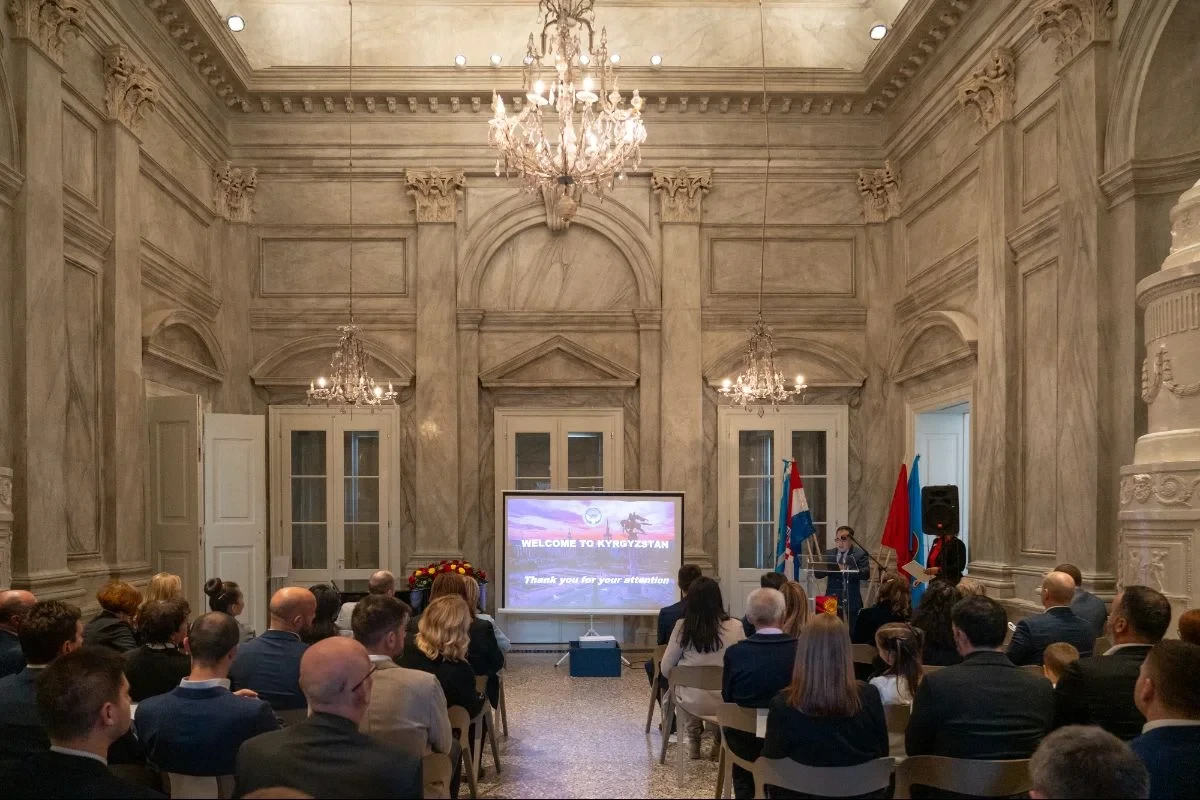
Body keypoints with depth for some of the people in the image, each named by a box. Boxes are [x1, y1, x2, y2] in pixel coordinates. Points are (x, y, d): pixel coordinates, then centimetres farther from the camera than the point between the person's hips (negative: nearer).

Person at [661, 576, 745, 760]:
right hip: (726, 701, 0)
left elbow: (666, 669, -5)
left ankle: (694, 741, 36)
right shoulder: (735, 627, -12)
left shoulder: (682, 627, -11)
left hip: (692, 702, 1)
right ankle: (720, 742, 34)